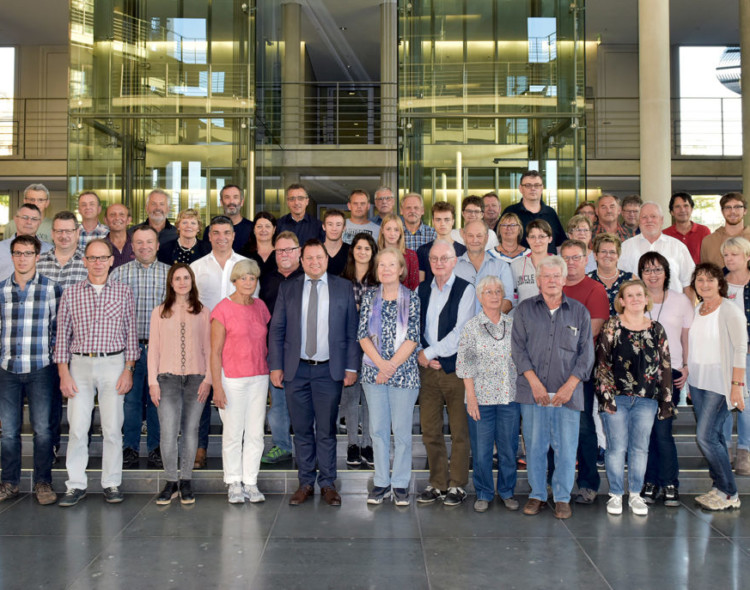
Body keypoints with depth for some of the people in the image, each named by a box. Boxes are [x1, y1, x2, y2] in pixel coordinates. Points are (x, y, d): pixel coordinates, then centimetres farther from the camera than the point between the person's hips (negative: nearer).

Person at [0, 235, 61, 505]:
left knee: (42, 429, 2)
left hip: (40, 369, -2)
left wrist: (55, 356, -3)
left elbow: (58, 328, 3)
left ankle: (42, 483, 13)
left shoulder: (51, 289, 1)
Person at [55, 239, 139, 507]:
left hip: (113, 364, -1)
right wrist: (64, 373, 0)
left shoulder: (124, 293, 4)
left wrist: (128, 369, -2)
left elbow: (131, 332, 4)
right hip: (80, 365, 1)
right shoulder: (70, 294, 5)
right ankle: (76, 485, 12)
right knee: (77, 427, 0)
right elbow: (62, 335, 6)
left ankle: (112, 483, 13)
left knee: (112, 428, 2)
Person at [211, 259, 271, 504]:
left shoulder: (260, 306, 8)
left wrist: (271, 374, 10)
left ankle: (251, 482, 16)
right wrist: (217, 386, -12)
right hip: (232, 378, -4)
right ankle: (234, 483, 15)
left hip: (259, 378, 5)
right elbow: (215, 351, -8)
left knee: (255, 433, 6)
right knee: (233, 433, 2)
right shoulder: (222, 309, -7)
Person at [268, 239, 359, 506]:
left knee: (326, 431, 5)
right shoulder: (288, 289, 7)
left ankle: (327, 484, 17)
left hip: (329, 370, -1)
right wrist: (275, 366, 0)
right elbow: (276, 330, 7)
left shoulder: (343, 288, 5)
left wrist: (351, 367, -2)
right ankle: (305, 483, 20)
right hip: (296, 370, 1)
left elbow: (351, 331, 3)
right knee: (302, 430, 8)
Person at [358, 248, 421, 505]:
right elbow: (363, 334, 2)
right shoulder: (369, 297, 7)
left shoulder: (412, 298, 0)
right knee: (378, 429, 7)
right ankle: (381, 482, 18)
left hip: (404, 372, -2)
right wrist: (380, 363, -12)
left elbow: (413, 337, -5)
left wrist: (392, 365, -12)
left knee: (402, 430, 3)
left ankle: (400, 484, 14)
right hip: (373, 372, 2)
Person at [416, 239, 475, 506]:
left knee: (459, 430, 2)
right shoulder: (421, 290, 12)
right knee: (430, 429, 7)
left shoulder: (466, 290, -3)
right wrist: (420, 354, -5)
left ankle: (457, 485, 14)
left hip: (455, 367, -4)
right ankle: (437, 483, 19)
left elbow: (460, 332, -11)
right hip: (427, 368, 4)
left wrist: (429, 353, -10)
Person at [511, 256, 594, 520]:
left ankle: (562, 497, 16)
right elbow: (518, 348, 2)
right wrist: (534, 382, -9)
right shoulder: (525, 309, 8)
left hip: (568, 392, 0)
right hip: (533, 391, 0)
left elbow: (586, 352, 5)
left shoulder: (579, 312, 8)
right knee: (535, 445, 5)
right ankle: (537, 495, 19)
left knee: (566, 446, 2)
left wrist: (570, 385, -6)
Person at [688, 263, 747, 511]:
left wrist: (737, 385, -16)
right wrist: (688, 372, 12)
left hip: (720, 383, -6)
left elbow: (740, 350, -12)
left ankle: (729, 494, 3)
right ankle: (719, 488, 18)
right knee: (713, 436, 9)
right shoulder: (696, 311, 10)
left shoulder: (730, 312, -10)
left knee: (705, 436, -10)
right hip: (697, 381, 6)